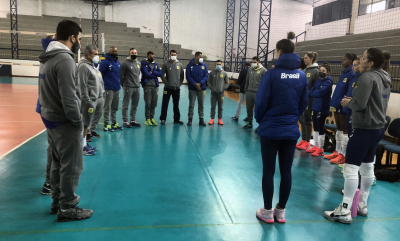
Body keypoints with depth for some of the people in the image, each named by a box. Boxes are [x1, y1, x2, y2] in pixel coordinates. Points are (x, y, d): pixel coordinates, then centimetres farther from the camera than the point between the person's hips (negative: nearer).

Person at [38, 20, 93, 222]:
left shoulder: (48, 57, 11)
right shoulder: (65, 59, -20)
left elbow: (50, 90, 13)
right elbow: (69, 97, -25)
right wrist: (78, 120, -12)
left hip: (50, 117, 10)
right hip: (64, 121, -10)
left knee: (58, 162, 19)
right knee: (72, 165, 1)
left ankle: (57, 202, 31)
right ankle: (67, 208, 12)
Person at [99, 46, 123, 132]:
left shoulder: (118, 63, 12)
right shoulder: (105, 62, -10)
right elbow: (100, 73, -12)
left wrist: (118, 82, 13)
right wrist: (106, 81, -5)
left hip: (117, 88, 7)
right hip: (109, 88, -7)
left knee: (115, 107, 13)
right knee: (107, 108, -1)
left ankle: (114, 123, 22)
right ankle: (106, 125, 4)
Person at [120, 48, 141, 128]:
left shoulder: (138, 63, 13)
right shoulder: (125, 63, -7)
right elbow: (121, 75, -6)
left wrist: (138, 81, 13)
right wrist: (123, 85, -2)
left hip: (137, 87, 6)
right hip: (128, 87, -6)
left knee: (135, 105, 12)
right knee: (125, 105, -1)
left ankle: (133, 120, 22)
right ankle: (125, 121, 5)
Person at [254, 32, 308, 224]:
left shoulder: (272, 74, -13)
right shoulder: (302, 76, 1)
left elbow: (261, 101, -11)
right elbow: (304, 102, 7)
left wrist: (260, 120, 7)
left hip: (270, 129, -4)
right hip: (291, 130, 4)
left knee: (268, 171, 7)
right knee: (286, 171, 12)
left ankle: (268, 212, 18)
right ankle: (281, 211, 24)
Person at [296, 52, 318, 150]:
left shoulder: (316, 71, -8)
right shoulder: (305, 70, 14)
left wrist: (308, 94, -17)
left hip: (309, 99, -7)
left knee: (307, 120, -1)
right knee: (301, 120, 10)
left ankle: (307, 142, 9)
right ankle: (303, 140, 20)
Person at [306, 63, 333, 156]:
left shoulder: (328, 82, -10)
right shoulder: (318, 80, 13)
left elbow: (320, 92, -22)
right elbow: (312, 91, 8)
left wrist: (313, 93, -6)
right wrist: (316, 93, -12)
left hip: (322, 108, -8)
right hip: (315, 106, 8)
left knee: (320, 129, -2)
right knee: (315, 128, 14)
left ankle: (320, 149, 7)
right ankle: (316, 147, 25)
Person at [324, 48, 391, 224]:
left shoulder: (367, 77, -16)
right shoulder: (384, 79, 14)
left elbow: (359, 104, -22)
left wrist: (348, 102, -2)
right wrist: (352, 101, 13)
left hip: (365, 128, -10)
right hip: (378, 127, 10)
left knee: (351, 168, -8)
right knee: (367, 167, 16)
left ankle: (345, 211, -5)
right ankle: (362, 205, 26)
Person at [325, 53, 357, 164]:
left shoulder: (352, 73, -13)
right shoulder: (344, 72, 13)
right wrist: (334, 101, 11)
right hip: (337, 104, 9)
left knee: (344, 129, -1)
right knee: (339, 128, 14)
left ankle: (343, 155, 6)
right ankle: (337, 151, 24)